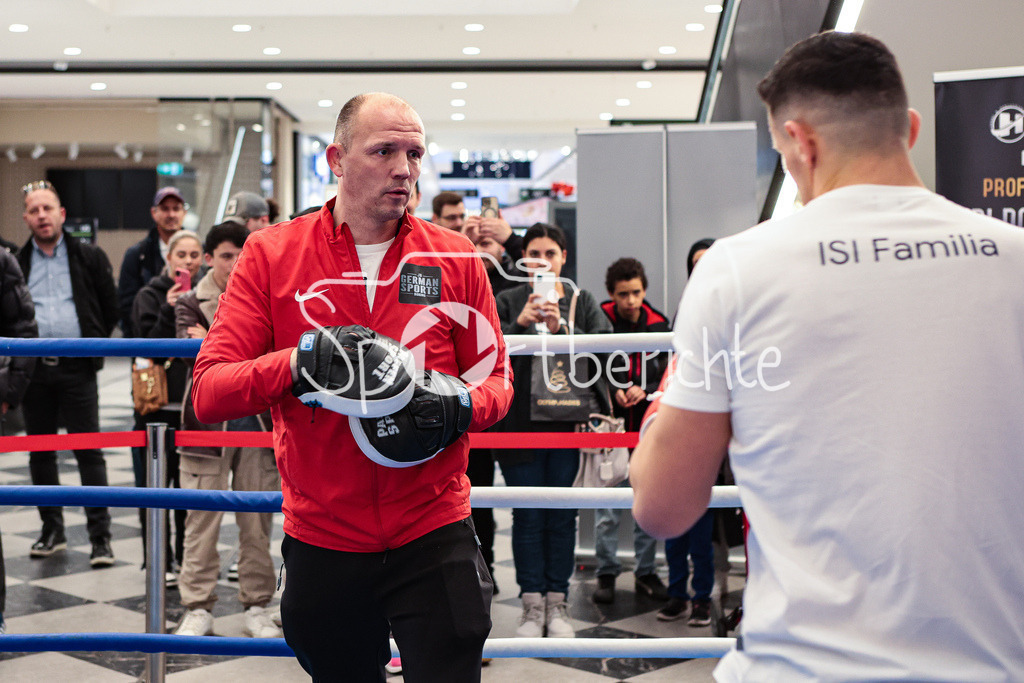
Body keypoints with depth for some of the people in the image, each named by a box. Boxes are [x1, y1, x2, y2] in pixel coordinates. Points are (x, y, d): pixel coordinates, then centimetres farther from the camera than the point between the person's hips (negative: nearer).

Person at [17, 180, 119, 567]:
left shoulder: (89, 258, 3)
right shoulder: (16, 263, 8)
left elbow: (110, 307, 7)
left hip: (76, 368, -3)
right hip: (33, 368, 3)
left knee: (88, 451, -3)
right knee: (40, 451, 10)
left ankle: (100, 536, 1)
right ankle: (52, 529, 22)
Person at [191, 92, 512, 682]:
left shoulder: (457, 258, 2)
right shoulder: (271, 255, -1)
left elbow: (497, 380, 8)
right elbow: (208, 392, -6)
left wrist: (460, 403, -15)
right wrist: (298, 363, -24)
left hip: (433, 538, 0)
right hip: (321, 541, 1)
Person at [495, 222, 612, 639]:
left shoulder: (583, 302, 9)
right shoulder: (508, 302, 7)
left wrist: (562, 329, -18)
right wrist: (521, 324, -19)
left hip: (569, 422, 1)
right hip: (520, 423, -1)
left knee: (562, 516, 5)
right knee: (528, 517, 2)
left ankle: (557, 603, 15)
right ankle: (532, 604, 10)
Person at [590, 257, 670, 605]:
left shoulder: (658, 325, 4)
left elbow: (669, 373, 5)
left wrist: (645, 390, -12)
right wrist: (613, 393, -14)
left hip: (648, 426, 2)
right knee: (607, 508, -1)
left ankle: (645, 571, 20)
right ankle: (606, 574, 13)